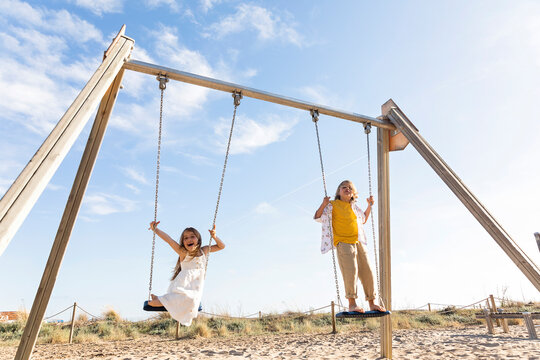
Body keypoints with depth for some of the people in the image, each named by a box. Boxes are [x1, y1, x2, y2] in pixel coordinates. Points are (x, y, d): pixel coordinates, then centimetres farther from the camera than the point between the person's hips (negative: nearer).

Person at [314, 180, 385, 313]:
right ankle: (352, 303, -16)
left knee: (367, 272, 3)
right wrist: (324, 204, -15)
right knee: (351, 270, -21)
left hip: (359, 242, 6)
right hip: (343, 242, -6)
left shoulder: (354, 207, 20)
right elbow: (317, 217, 0)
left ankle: (372, 304, 14)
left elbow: (363, 219, 37)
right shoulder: (332, 205, 4)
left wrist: (370, 205, 27)